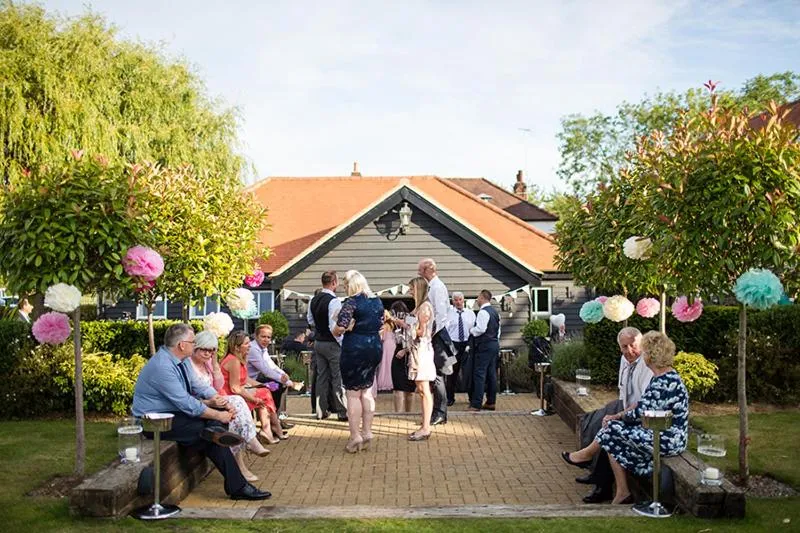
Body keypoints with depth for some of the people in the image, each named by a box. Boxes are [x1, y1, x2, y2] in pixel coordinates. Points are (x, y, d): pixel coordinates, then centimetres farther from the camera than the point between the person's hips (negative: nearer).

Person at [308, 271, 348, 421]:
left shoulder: (314, 300, 5)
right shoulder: (334, 301, -20)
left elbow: (310, 321, 16)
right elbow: (335, 327, -23)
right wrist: (342, 343, -13)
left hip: (318, 342, 8)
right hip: (332, 344, -8)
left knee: (321, 376, 13)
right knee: (338, 378, -1)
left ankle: (321, 410, 18)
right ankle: (342, 412, 3)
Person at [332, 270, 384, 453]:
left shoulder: (352, 302, -13)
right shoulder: (377, 301, 8)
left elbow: (340, 328, -19)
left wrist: (335, 330, 2)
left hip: (355, 348, -6)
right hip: (375, 347, 7)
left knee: (353, 393, 2)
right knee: (366, 391, 15)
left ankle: (355, 437, 4)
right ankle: (367, 432, 17)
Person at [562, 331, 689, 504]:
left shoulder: (664, 383, -24)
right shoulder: (665, 376, 9)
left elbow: (640, 413, -20)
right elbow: (643, 404, 14)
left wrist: (618, 416, -1)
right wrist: (618, 416, 5)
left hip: (667, 441, -10)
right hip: (664, 434, 10)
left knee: (612, 431, -6)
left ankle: (587, 455, 23)